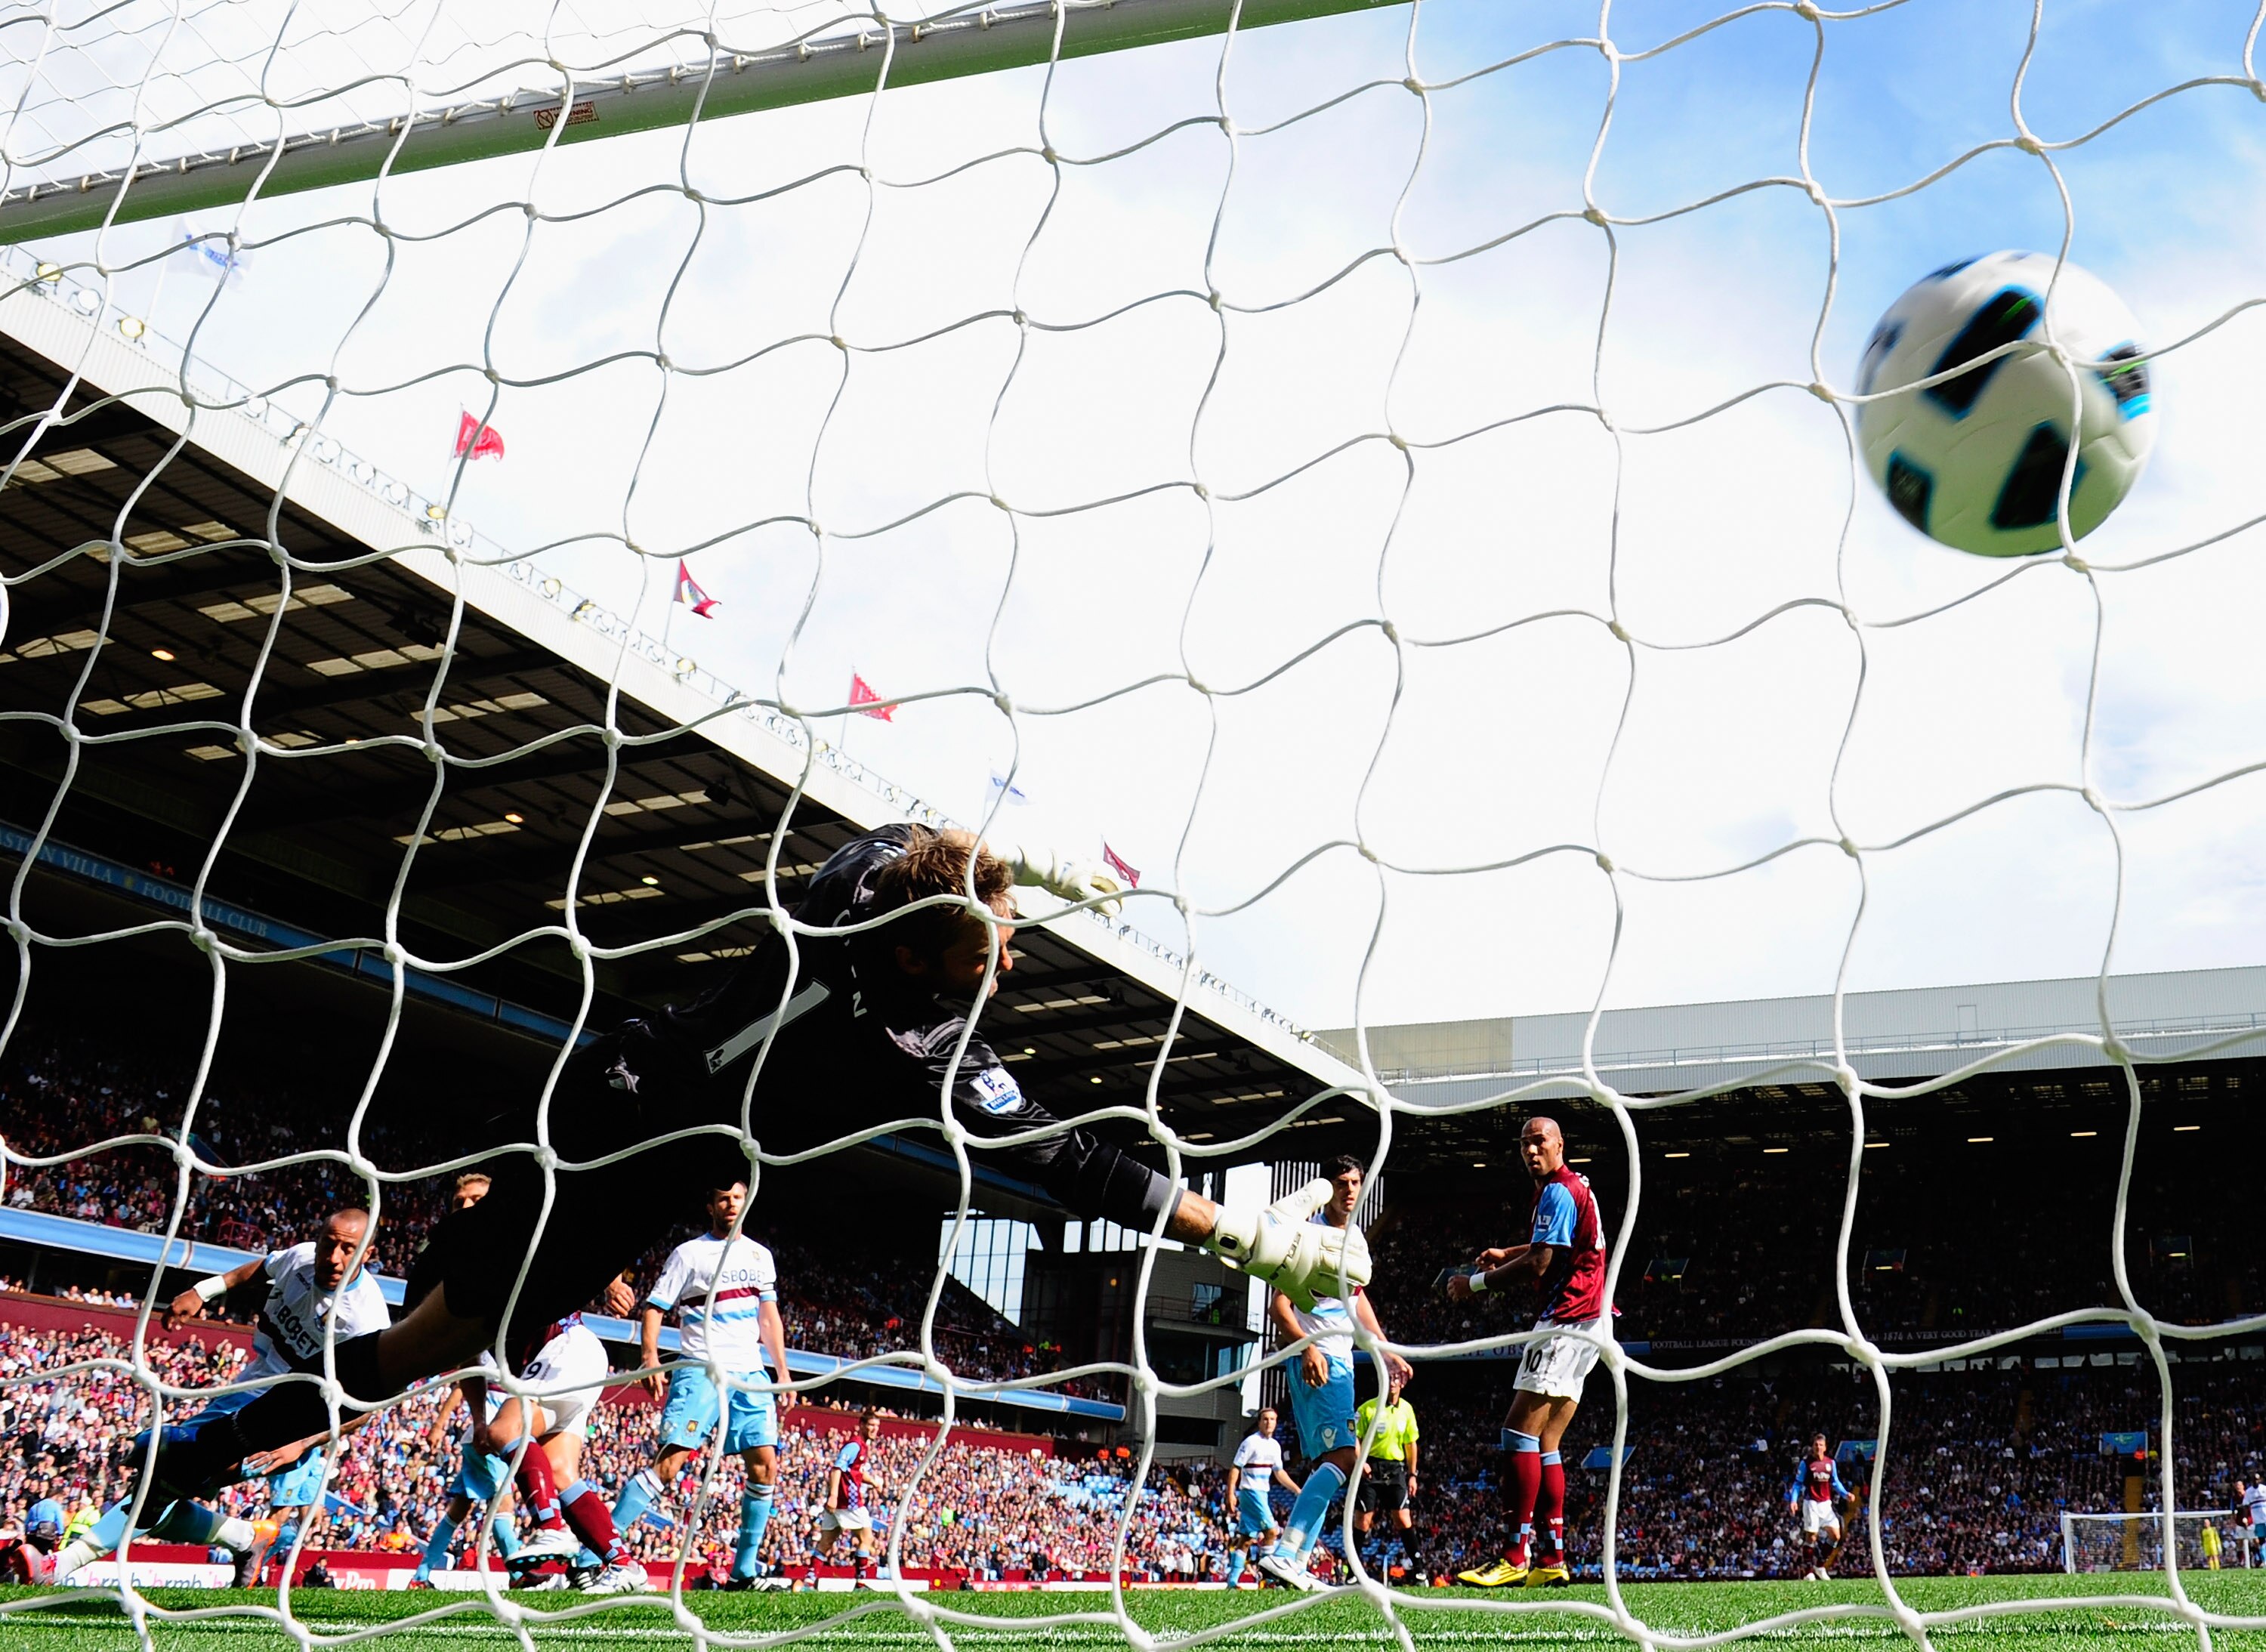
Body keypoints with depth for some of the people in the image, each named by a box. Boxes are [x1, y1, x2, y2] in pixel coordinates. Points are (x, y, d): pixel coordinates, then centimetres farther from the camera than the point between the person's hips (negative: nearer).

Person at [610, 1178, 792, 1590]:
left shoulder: (760, 1255, 17)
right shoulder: (689, 1253, 3)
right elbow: (654, 1309, -1)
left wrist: (782, 1373, 14)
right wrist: (650, 1359, -16)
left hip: (751, 1375, 5)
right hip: (700, 1371, -5)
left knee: (765, 1466, -2)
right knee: (669, 1462, -17)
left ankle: (745, 1571, 7)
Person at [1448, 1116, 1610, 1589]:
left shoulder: (1558, 1192, -12)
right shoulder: (1574, 1187, 20)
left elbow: (1537, 1266, -18)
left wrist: (1476, 1283, -8)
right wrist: (1507, 1253, 28)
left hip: (1567, 1320, -11)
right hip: (1589, 1321, 11)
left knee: (1520, 1431, -14)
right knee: (1545, 1444, 9)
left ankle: (1515, 1558, -18)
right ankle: (1553, 1561, 7)